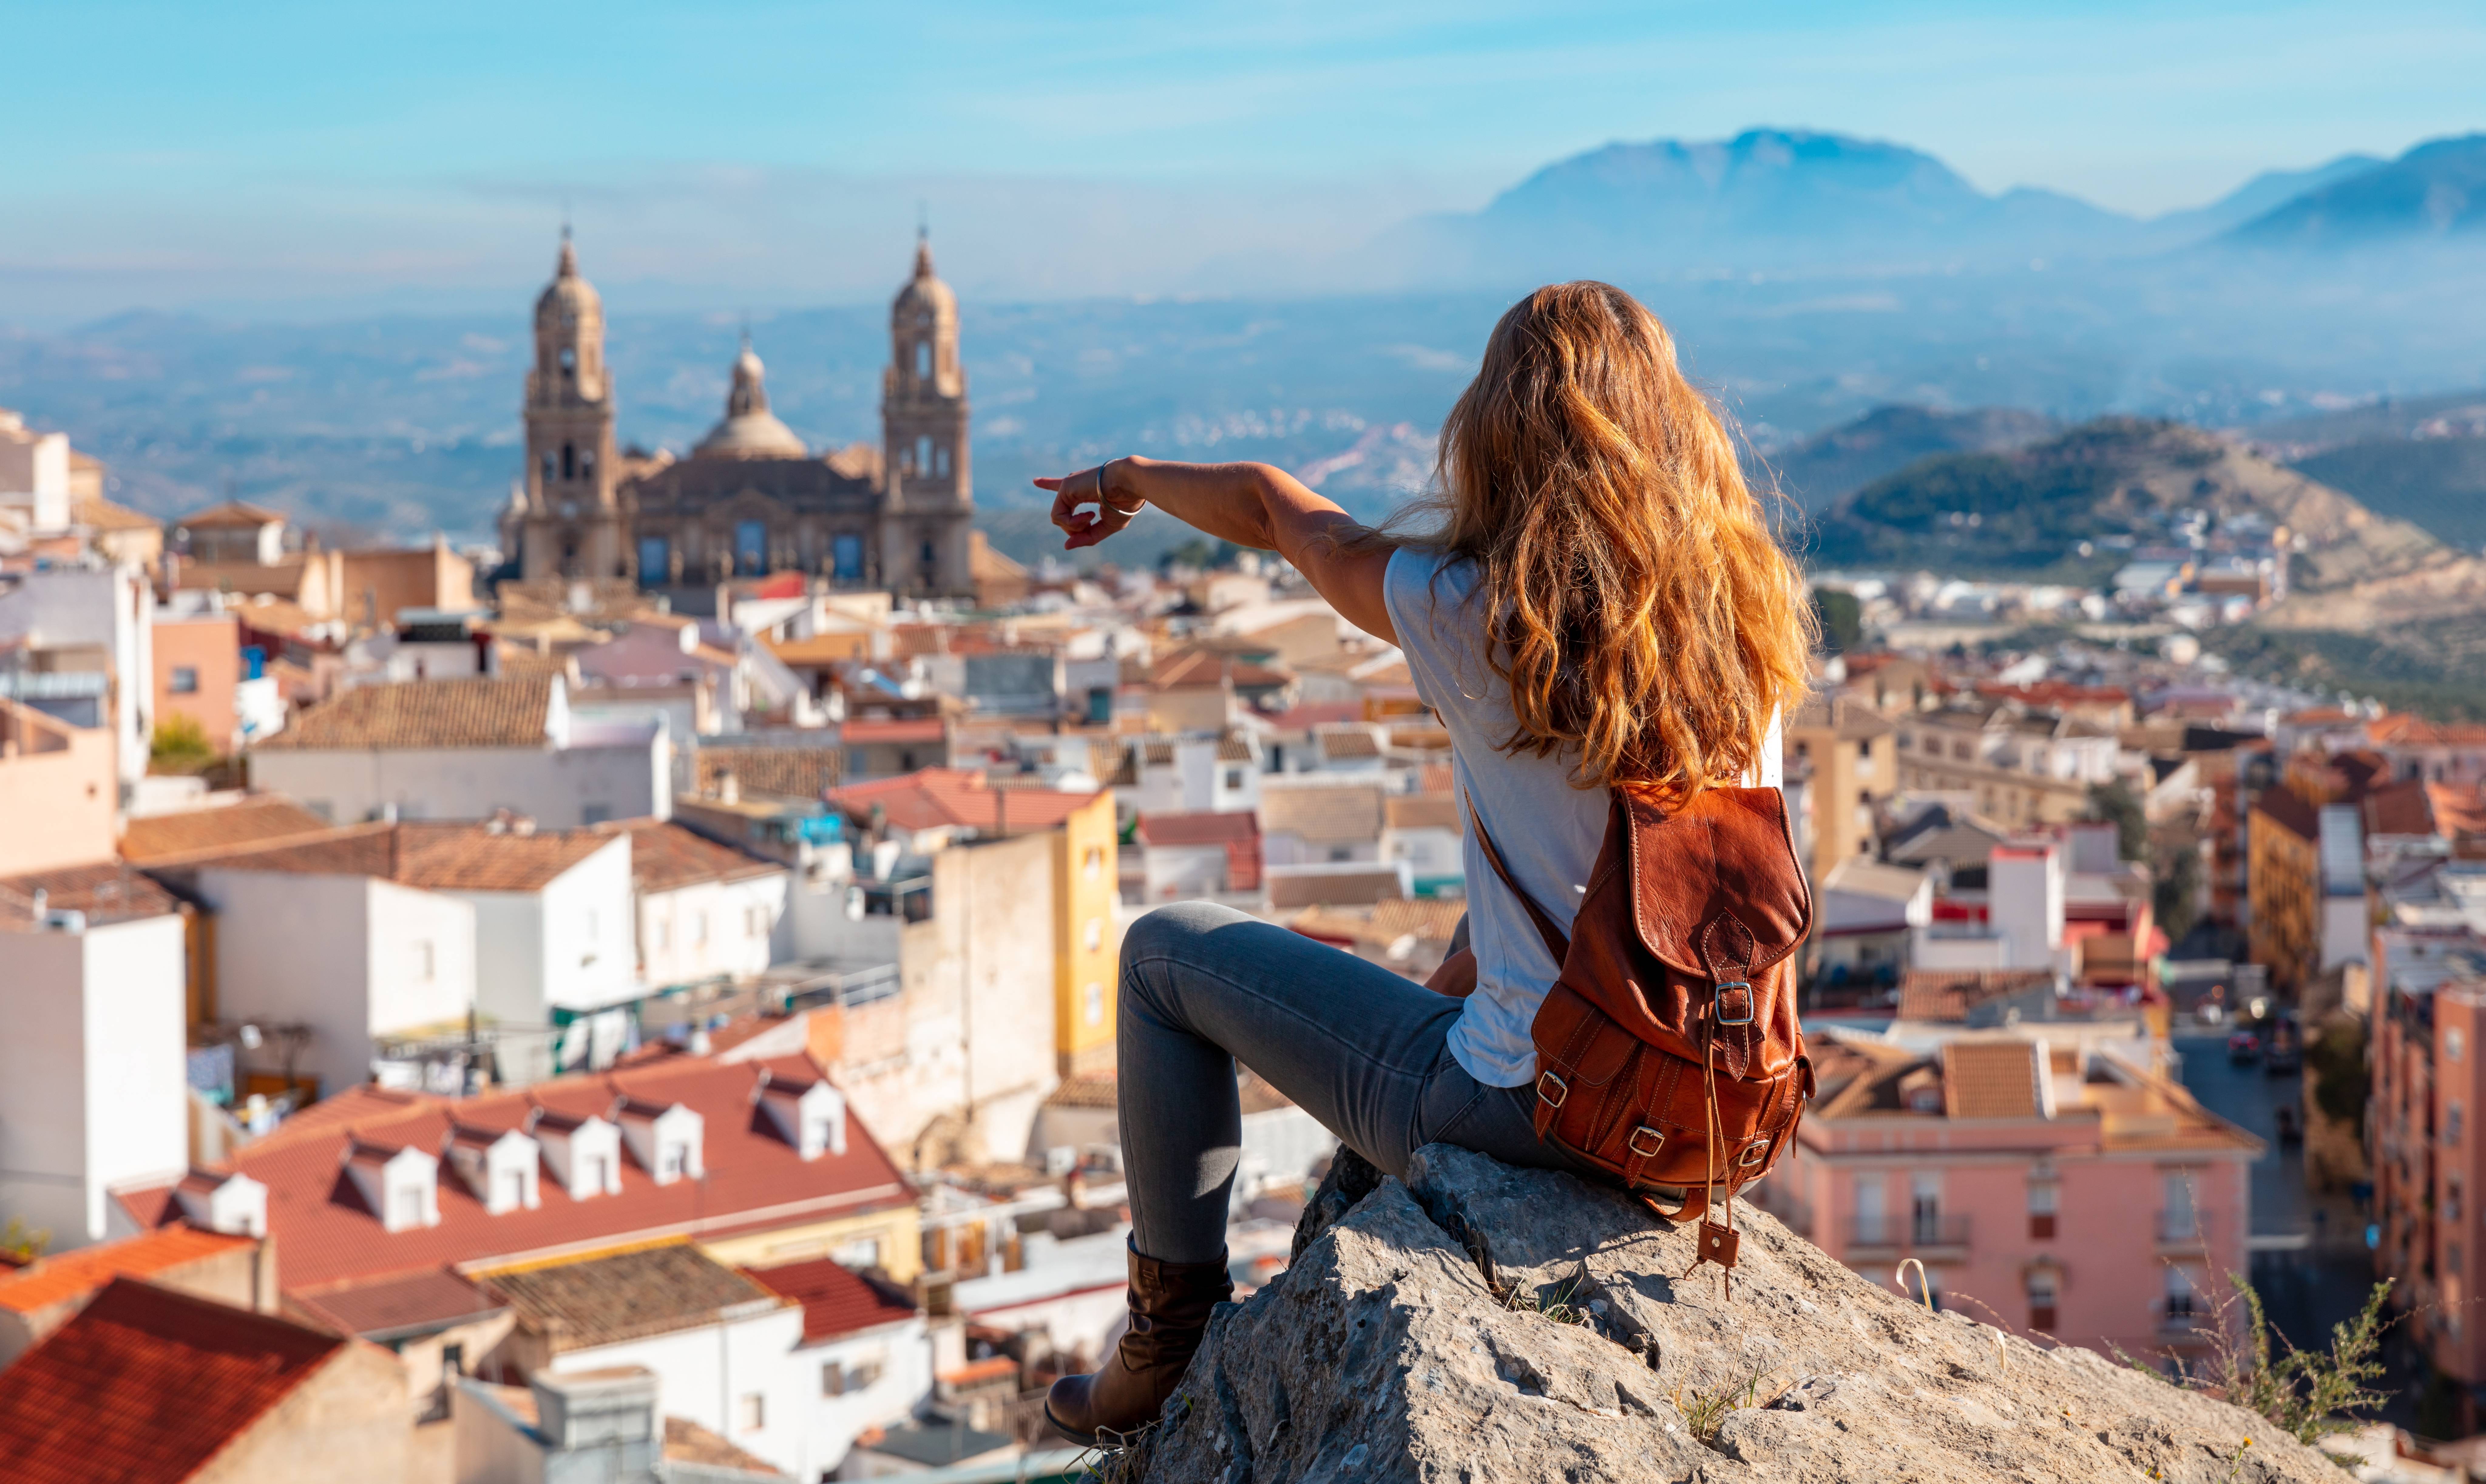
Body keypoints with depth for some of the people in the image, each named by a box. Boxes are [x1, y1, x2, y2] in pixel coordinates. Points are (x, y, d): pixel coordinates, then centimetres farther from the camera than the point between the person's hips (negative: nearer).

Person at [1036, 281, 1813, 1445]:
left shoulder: (1471, 614, -17)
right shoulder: (1749, 618, -4)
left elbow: (1272, 508, 2)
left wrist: (1136, 478, 22)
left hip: (1525, 1111, -5)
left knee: (1166, 952, 16)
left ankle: (1172, 1339, 25)